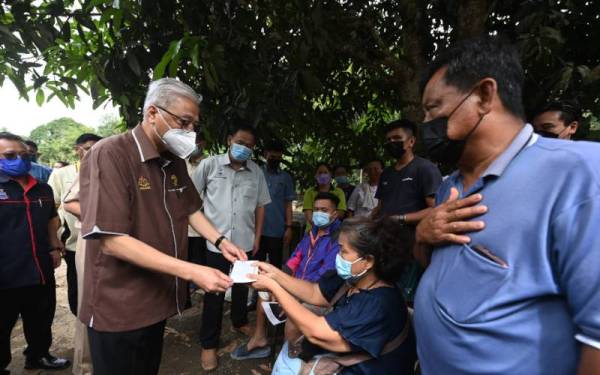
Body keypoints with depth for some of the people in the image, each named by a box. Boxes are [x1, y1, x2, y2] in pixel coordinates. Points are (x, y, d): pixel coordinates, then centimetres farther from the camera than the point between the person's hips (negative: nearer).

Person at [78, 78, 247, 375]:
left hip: (159, 299, 7)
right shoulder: (108, 155, -20)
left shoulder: (175, 161, 4)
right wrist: (192, 272, -29)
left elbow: (190, 210, 15)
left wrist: (220, 241, -2)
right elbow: (112, 241, -26)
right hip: (119, 309, -7)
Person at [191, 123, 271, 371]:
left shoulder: (256, 172, 2)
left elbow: (260, 206, 8)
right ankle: (209, 343, 23)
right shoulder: (209, 165, -6)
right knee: (214, 292, 7)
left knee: (242, 286, 21)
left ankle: (239, 321, 46)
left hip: (245, 242, 3)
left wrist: (257, 237, 6)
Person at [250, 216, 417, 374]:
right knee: (288, 349, 14)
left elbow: (316, 332, -33)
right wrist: (274, 273, -6)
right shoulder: (350, 279, -8)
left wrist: (272, 287, -27)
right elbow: (314, 293, 5)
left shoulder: (379, 306, -33)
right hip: (341, 358, 7)